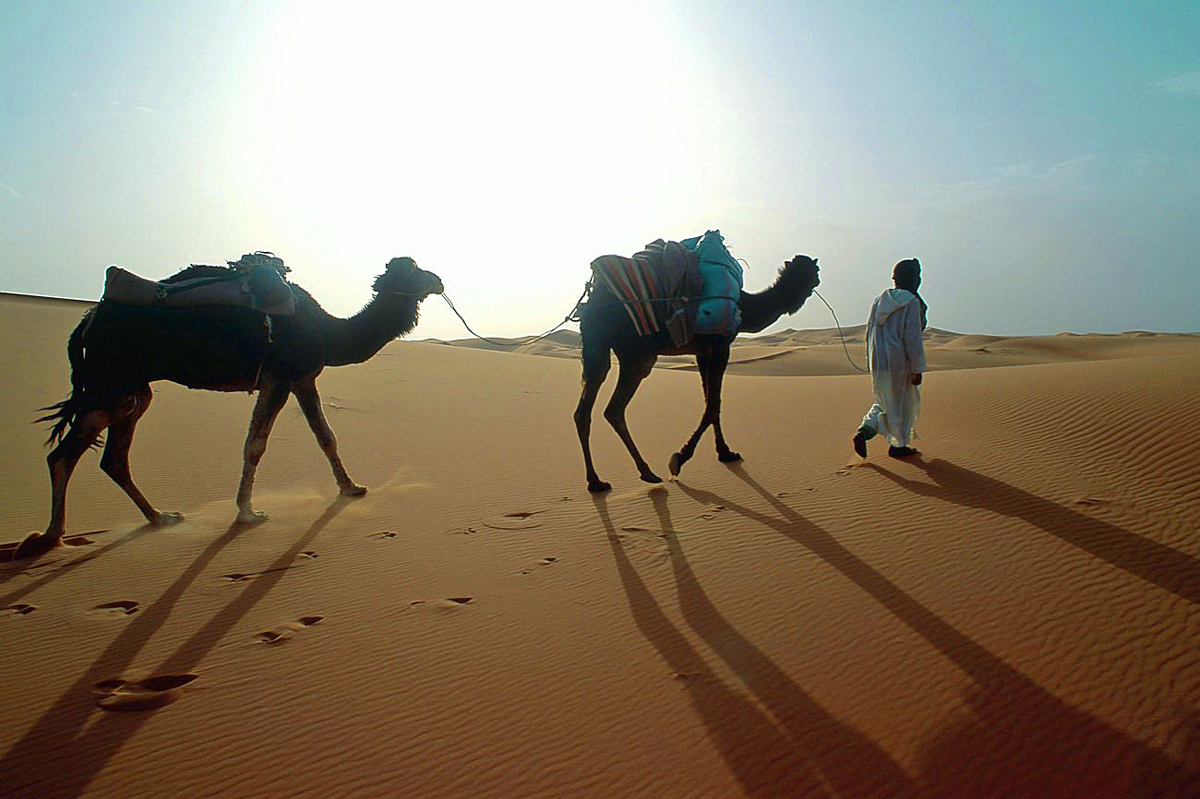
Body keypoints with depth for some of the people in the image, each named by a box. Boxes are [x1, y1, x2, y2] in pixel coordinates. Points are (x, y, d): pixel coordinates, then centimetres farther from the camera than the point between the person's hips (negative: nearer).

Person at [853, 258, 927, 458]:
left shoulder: (880, 300, 7)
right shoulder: (911, 302, -13)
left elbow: (870, 333, 13)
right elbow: (913, 338, -16)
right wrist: (918, 369, -10)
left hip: (878, 363, 6)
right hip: (899, 365, -6)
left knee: (885, 402, 20)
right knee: (905, 404, 11)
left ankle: (864, 431, 1)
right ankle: (898, 445, 20)